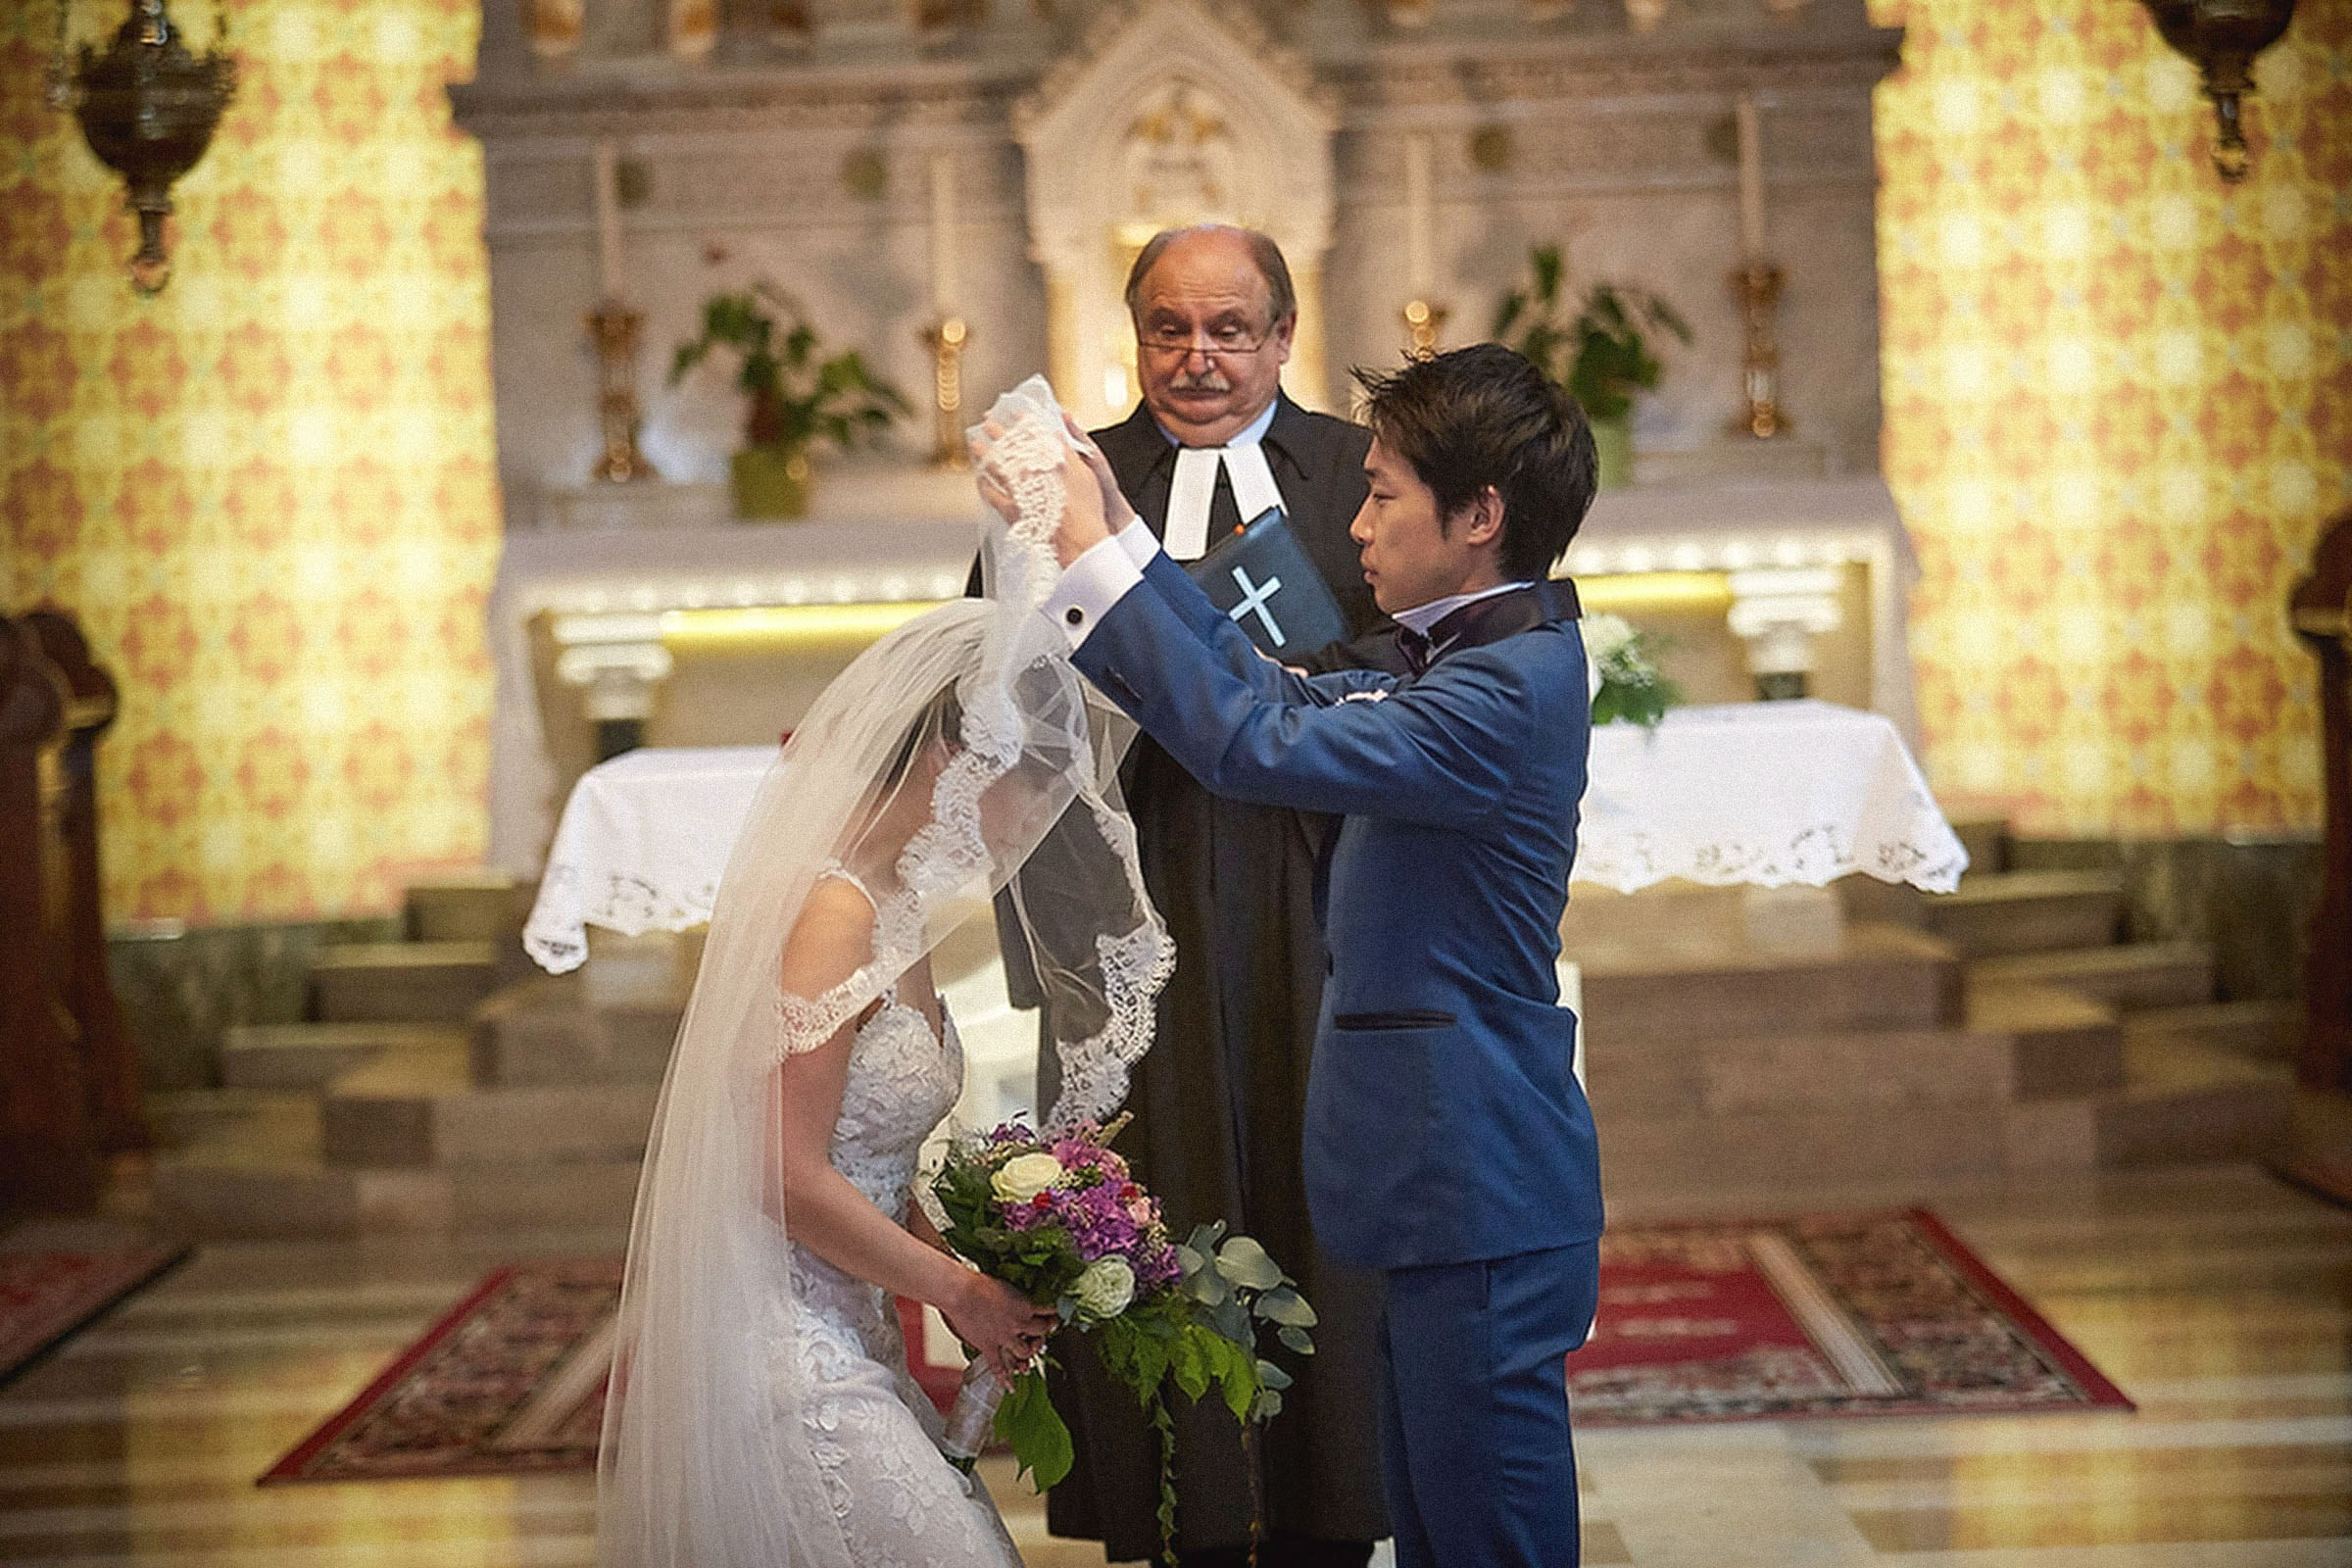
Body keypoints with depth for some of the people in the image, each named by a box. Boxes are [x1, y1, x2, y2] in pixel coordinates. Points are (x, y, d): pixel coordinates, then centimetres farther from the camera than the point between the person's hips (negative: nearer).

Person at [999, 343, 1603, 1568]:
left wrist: (1096, 565, -15)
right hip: (1449, 1187, 10)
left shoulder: (1510, 687, -20)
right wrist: (1118, 533, 11)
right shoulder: (1480, 663, 12)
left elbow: (1252, 743, -22)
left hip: (1480, 1194, -10)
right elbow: (1286, 694, 16)